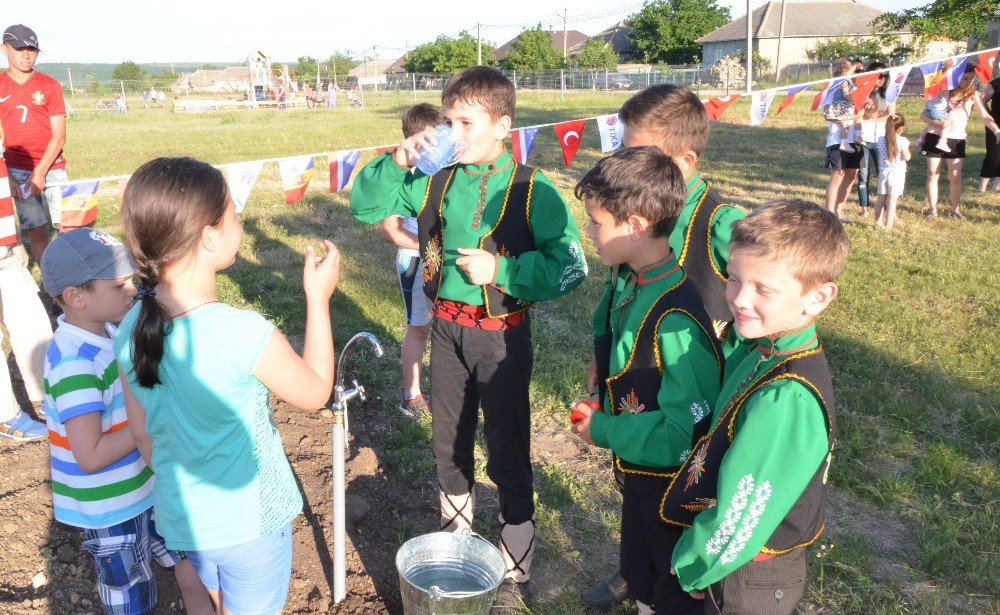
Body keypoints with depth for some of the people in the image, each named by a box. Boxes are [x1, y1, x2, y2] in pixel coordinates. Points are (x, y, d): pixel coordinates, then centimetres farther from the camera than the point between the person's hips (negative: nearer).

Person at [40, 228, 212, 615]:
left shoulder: (106, 331, -2)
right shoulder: (74, 363, -28)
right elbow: (90, 457, -30)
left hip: (147, 487, 7)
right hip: (110, 512, -7)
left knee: (193, 575, 18)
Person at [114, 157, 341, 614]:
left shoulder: (129, 332, -11)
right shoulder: (246, 334, -30)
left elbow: (142, 432, 2)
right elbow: (314, 393, -12)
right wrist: (318, 298, -5)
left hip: (181, 518, 5)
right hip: (250, 522, -5)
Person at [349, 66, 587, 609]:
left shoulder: (531, 192, -15)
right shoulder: (435, 181, -3)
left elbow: (570, 265, -18)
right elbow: (365, 206, 2)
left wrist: (500, 269, -23)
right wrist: (397, 163, -13)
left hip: (501, 336, -5)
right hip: (446, 329, 5)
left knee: (507, 456, 8)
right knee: (448, 446, 21)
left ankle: (514, 572, 28)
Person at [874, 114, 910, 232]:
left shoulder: (881, 139, 1)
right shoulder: (902, 140, -12)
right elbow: (906, 157, -10)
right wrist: (907, 147, 7)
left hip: (883, 172, 4)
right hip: (897, 173, -4)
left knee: (881, 199, 13)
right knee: (892, 200, -3)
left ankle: (878, 223, 18)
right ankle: (888, 225, -5)